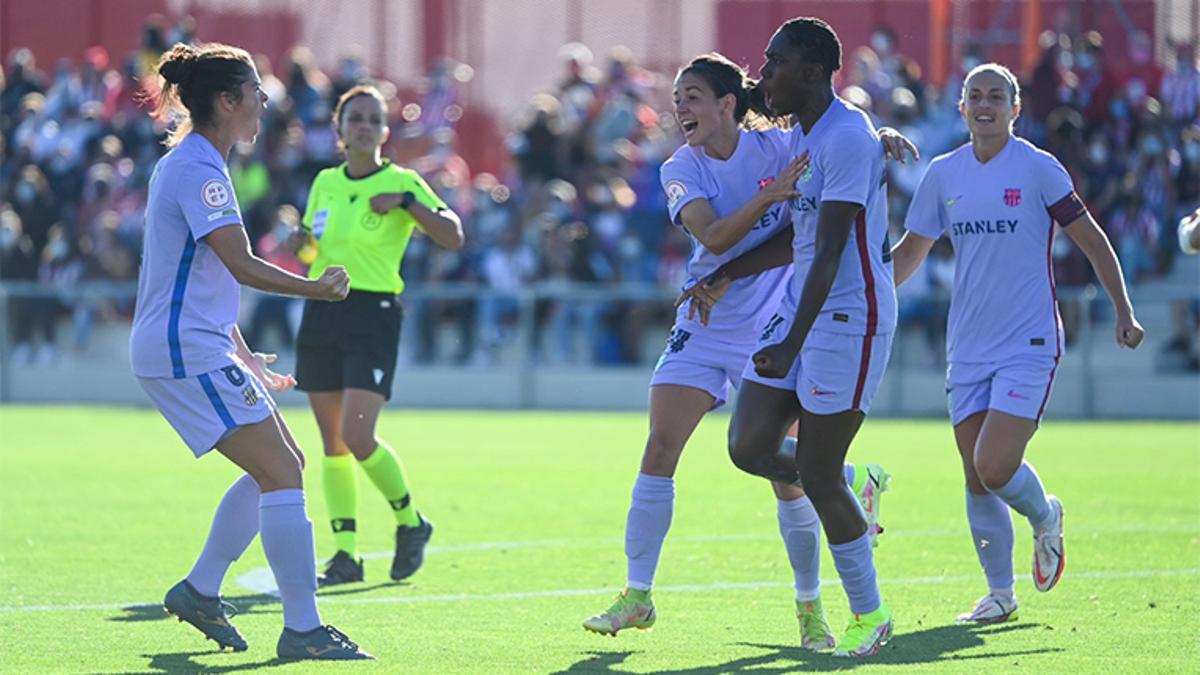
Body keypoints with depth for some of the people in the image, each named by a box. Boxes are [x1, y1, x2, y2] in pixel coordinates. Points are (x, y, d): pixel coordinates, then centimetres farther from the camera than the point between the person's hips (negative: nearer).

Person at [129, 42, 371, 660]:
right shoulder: (197, 169, -17)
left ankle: (200, 590, 21)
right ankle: (302, 631, -12)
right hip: (186, 353, -11)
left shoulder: (193, 164, 17)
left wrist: (243, 355, 25)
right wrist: (318, 288, -14)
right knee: (281, 474, -12)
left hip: (200, 346, 11)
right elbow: (242, 266, -24)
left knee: (281, 465, 15)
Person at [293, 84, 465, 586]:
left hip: (373, 314, -5)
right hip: (321, 313, 5)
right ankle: (346, 553, 8)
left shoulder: (402, 183, -4)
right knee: (332, 442, 3)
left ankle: (410, 521, 8)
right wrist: (304, 243, 2)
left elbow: (454, 237, -14)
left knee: (358, 436, -16)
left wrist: (407, 202, -24)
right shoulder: (325, 183, 12)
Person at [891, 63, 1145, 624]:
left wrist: (1123, 312, -7)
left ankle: (1045, 518, 17)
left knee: (995, 466, -16)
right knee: (976, 478, 3)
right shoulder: (943, 174, 6)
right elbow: (910, 252, 17)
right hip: (968, 349, 5)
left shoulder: (1037, 168, -6)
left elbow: (1093, 242, -1)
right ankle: (1000, 593, 18)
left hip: (1029, 345, -5)